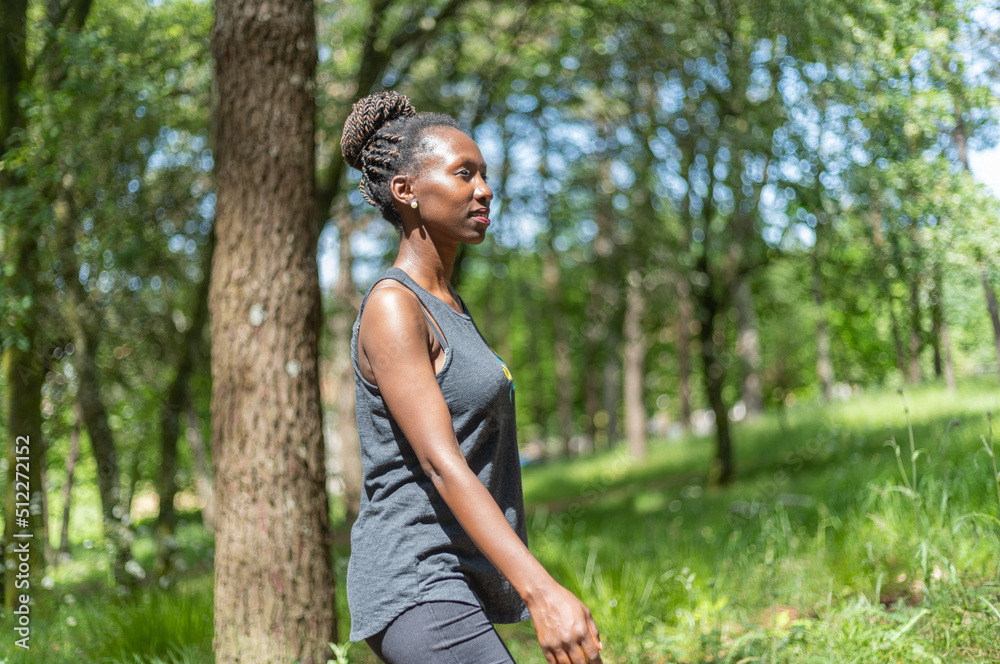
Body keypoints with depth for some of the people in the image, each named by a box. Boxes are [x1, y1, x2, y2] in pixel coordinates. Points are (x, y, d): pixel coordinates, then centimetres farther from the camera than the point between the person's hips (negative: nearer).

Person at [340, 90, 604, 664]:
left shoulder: (450, 305, 15)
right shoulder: (392, 307, -13)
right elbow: (440, 465, -23)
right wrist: (543, 592, -32)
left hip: (457, 582, 10)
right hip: (417, 587, -10)